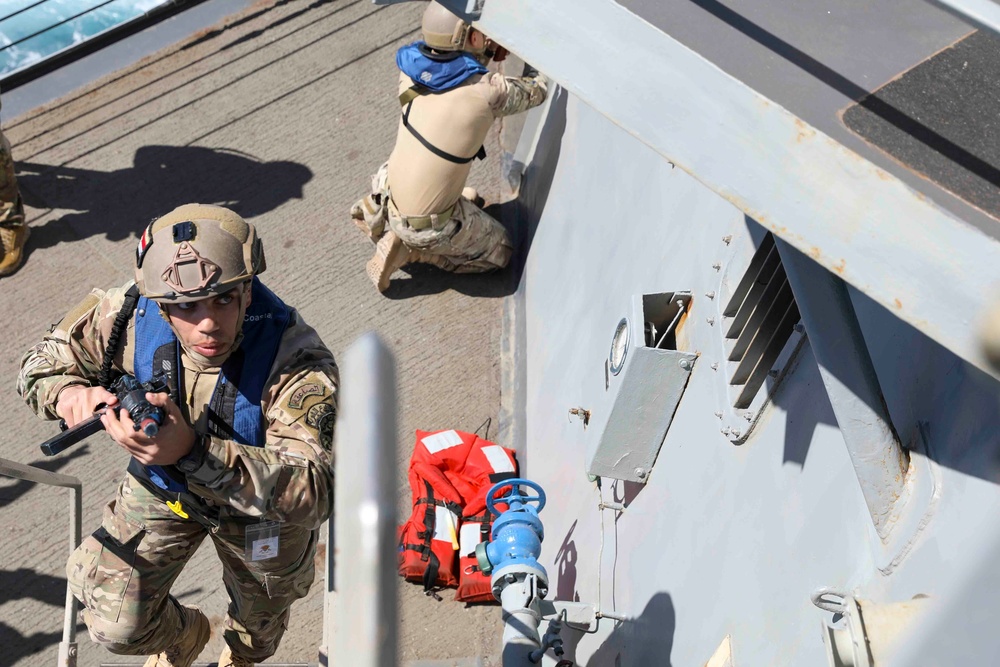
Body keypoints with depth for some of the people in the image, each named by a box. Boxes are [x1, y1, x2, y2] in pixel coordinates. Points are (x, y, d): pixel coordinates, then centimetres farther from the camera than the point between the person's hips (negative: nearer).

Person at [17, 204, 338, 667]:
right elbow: (39, 366, -9)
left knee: (259, 616, 25)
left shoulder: (295, 359, -41)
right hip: (161, 486, 2)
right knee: (116, 625, -2)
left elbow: (313, 492, -48)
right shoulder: (128, 315, -29)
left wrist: (194, 450, -61)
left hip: (260, 503, -1)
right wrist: (69, 394, -35)